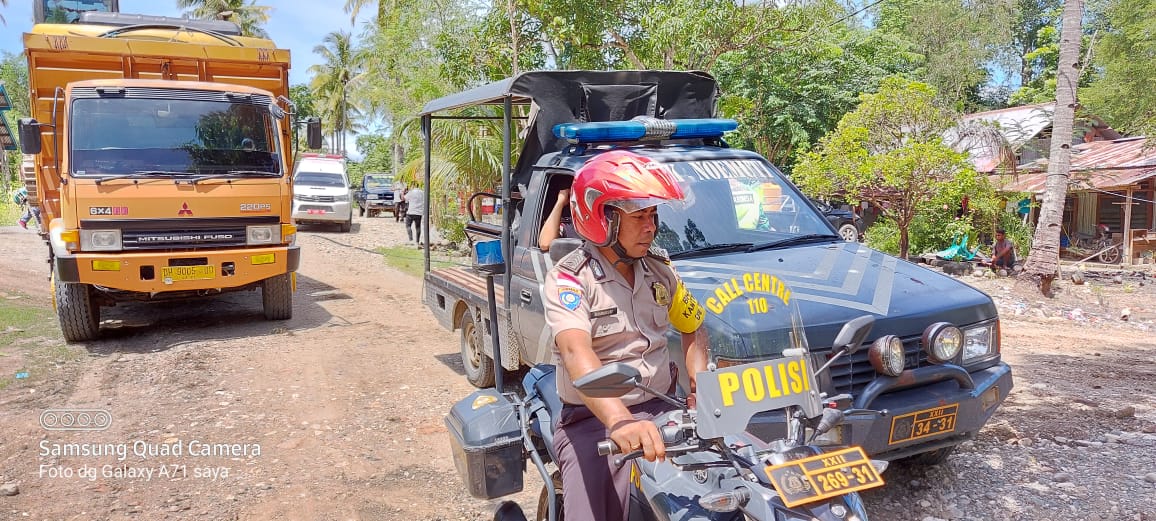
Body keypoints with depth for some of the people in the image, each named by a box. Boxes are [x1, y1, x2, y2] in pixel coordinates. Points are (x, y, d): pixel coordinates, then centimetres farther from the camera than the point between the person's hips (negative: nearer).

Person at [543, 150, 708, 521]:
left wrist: (700, 387, 0)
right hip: (593, 421, -5)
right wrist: (619, 421, -44)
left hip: (663, 410, 5)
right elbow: (576, 352, -28)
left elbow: (692, 327, 20)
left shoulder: (659, 271, 9)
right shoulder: (569, 279, -12)